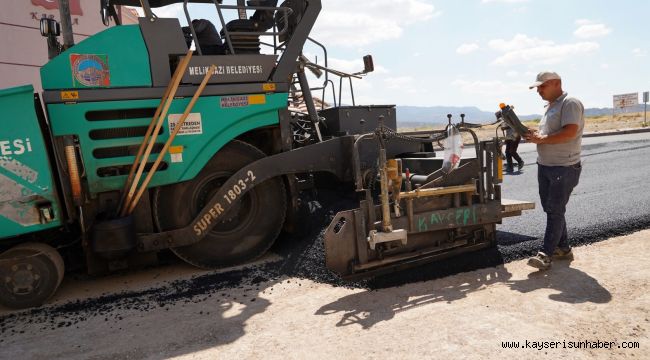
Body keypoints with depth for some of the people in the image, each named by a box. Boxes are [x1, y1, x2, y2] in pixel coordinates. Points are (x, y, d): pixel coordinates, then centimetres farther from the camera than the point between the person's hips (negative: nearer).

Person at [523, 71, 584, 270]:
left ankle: (546, 254, -5)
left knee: (555, 211, -7)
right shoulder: (550, 107, 18)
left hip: (564, 168, -9)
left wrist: (541, 139, -17)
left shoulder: (570, 103, -11)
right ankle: (563, 248, 23)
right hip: (544, 166, 9)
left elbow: (570, 132, -23)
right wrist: (533, 135, 2)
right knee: (551, 209, 12)